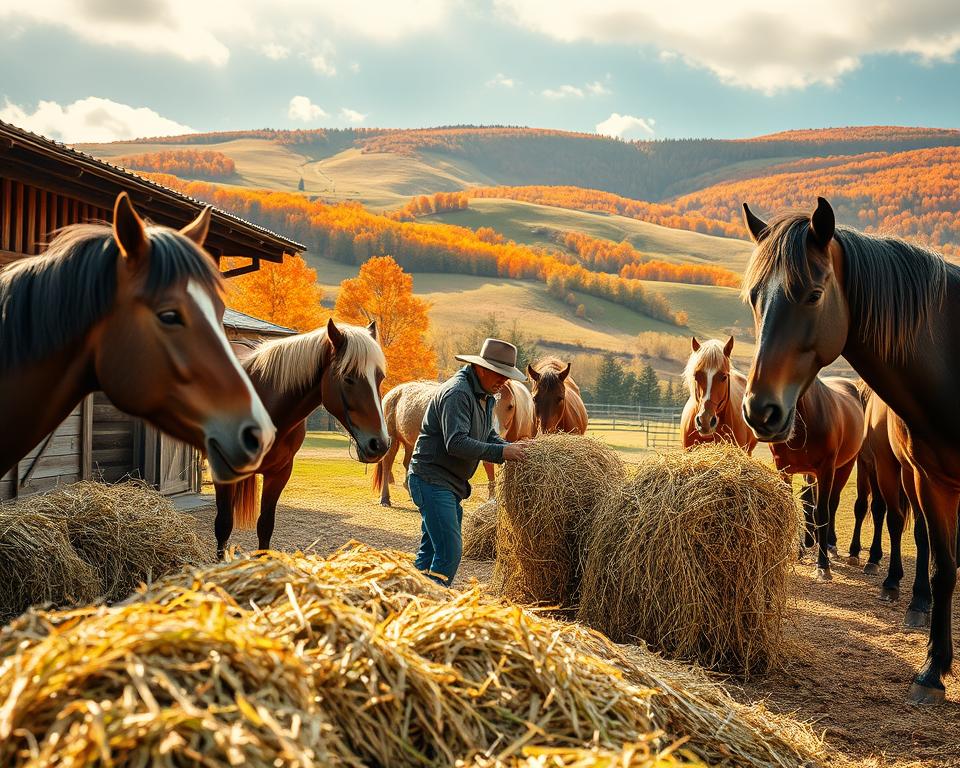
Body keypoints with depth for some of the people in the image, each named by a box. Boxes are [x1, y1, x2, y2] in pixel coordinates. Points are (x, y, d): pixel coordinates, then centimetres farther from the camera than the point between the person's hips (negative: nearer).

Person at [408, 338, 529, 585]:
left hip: (452, 483, 10)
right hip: (432, 479, -10)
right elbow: (456, 443, -28)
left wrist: (511, 448, -3)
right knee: (449, 549, -14)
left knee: (431, 550, 15)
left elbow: (488, 435, 17)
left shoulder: (485, 395, 13)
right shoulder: (457, 392, -20)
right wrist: (501, 452, -25)